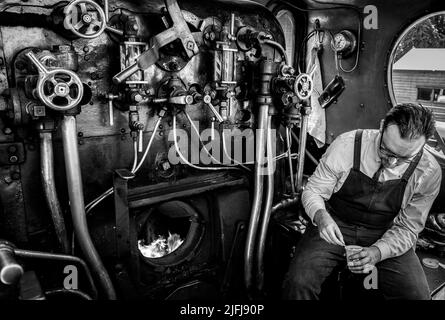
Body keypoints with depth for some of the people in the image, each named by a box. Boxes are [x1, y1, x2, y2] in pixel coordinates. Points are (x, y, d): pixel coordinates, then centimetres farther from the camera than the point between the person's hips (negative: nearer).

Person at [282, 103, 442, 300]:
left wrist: (377, 252, -26)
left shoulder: (429, 173, -13)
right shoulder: (346, 145, -20)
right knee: (298, 282, -25)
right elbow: (313, 190, -9)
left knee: (417, 295, -18)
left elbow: (407, 228, -6)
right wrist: (321, 216, -32)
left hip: (384, 235, 3)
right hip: (334, 226, -2)